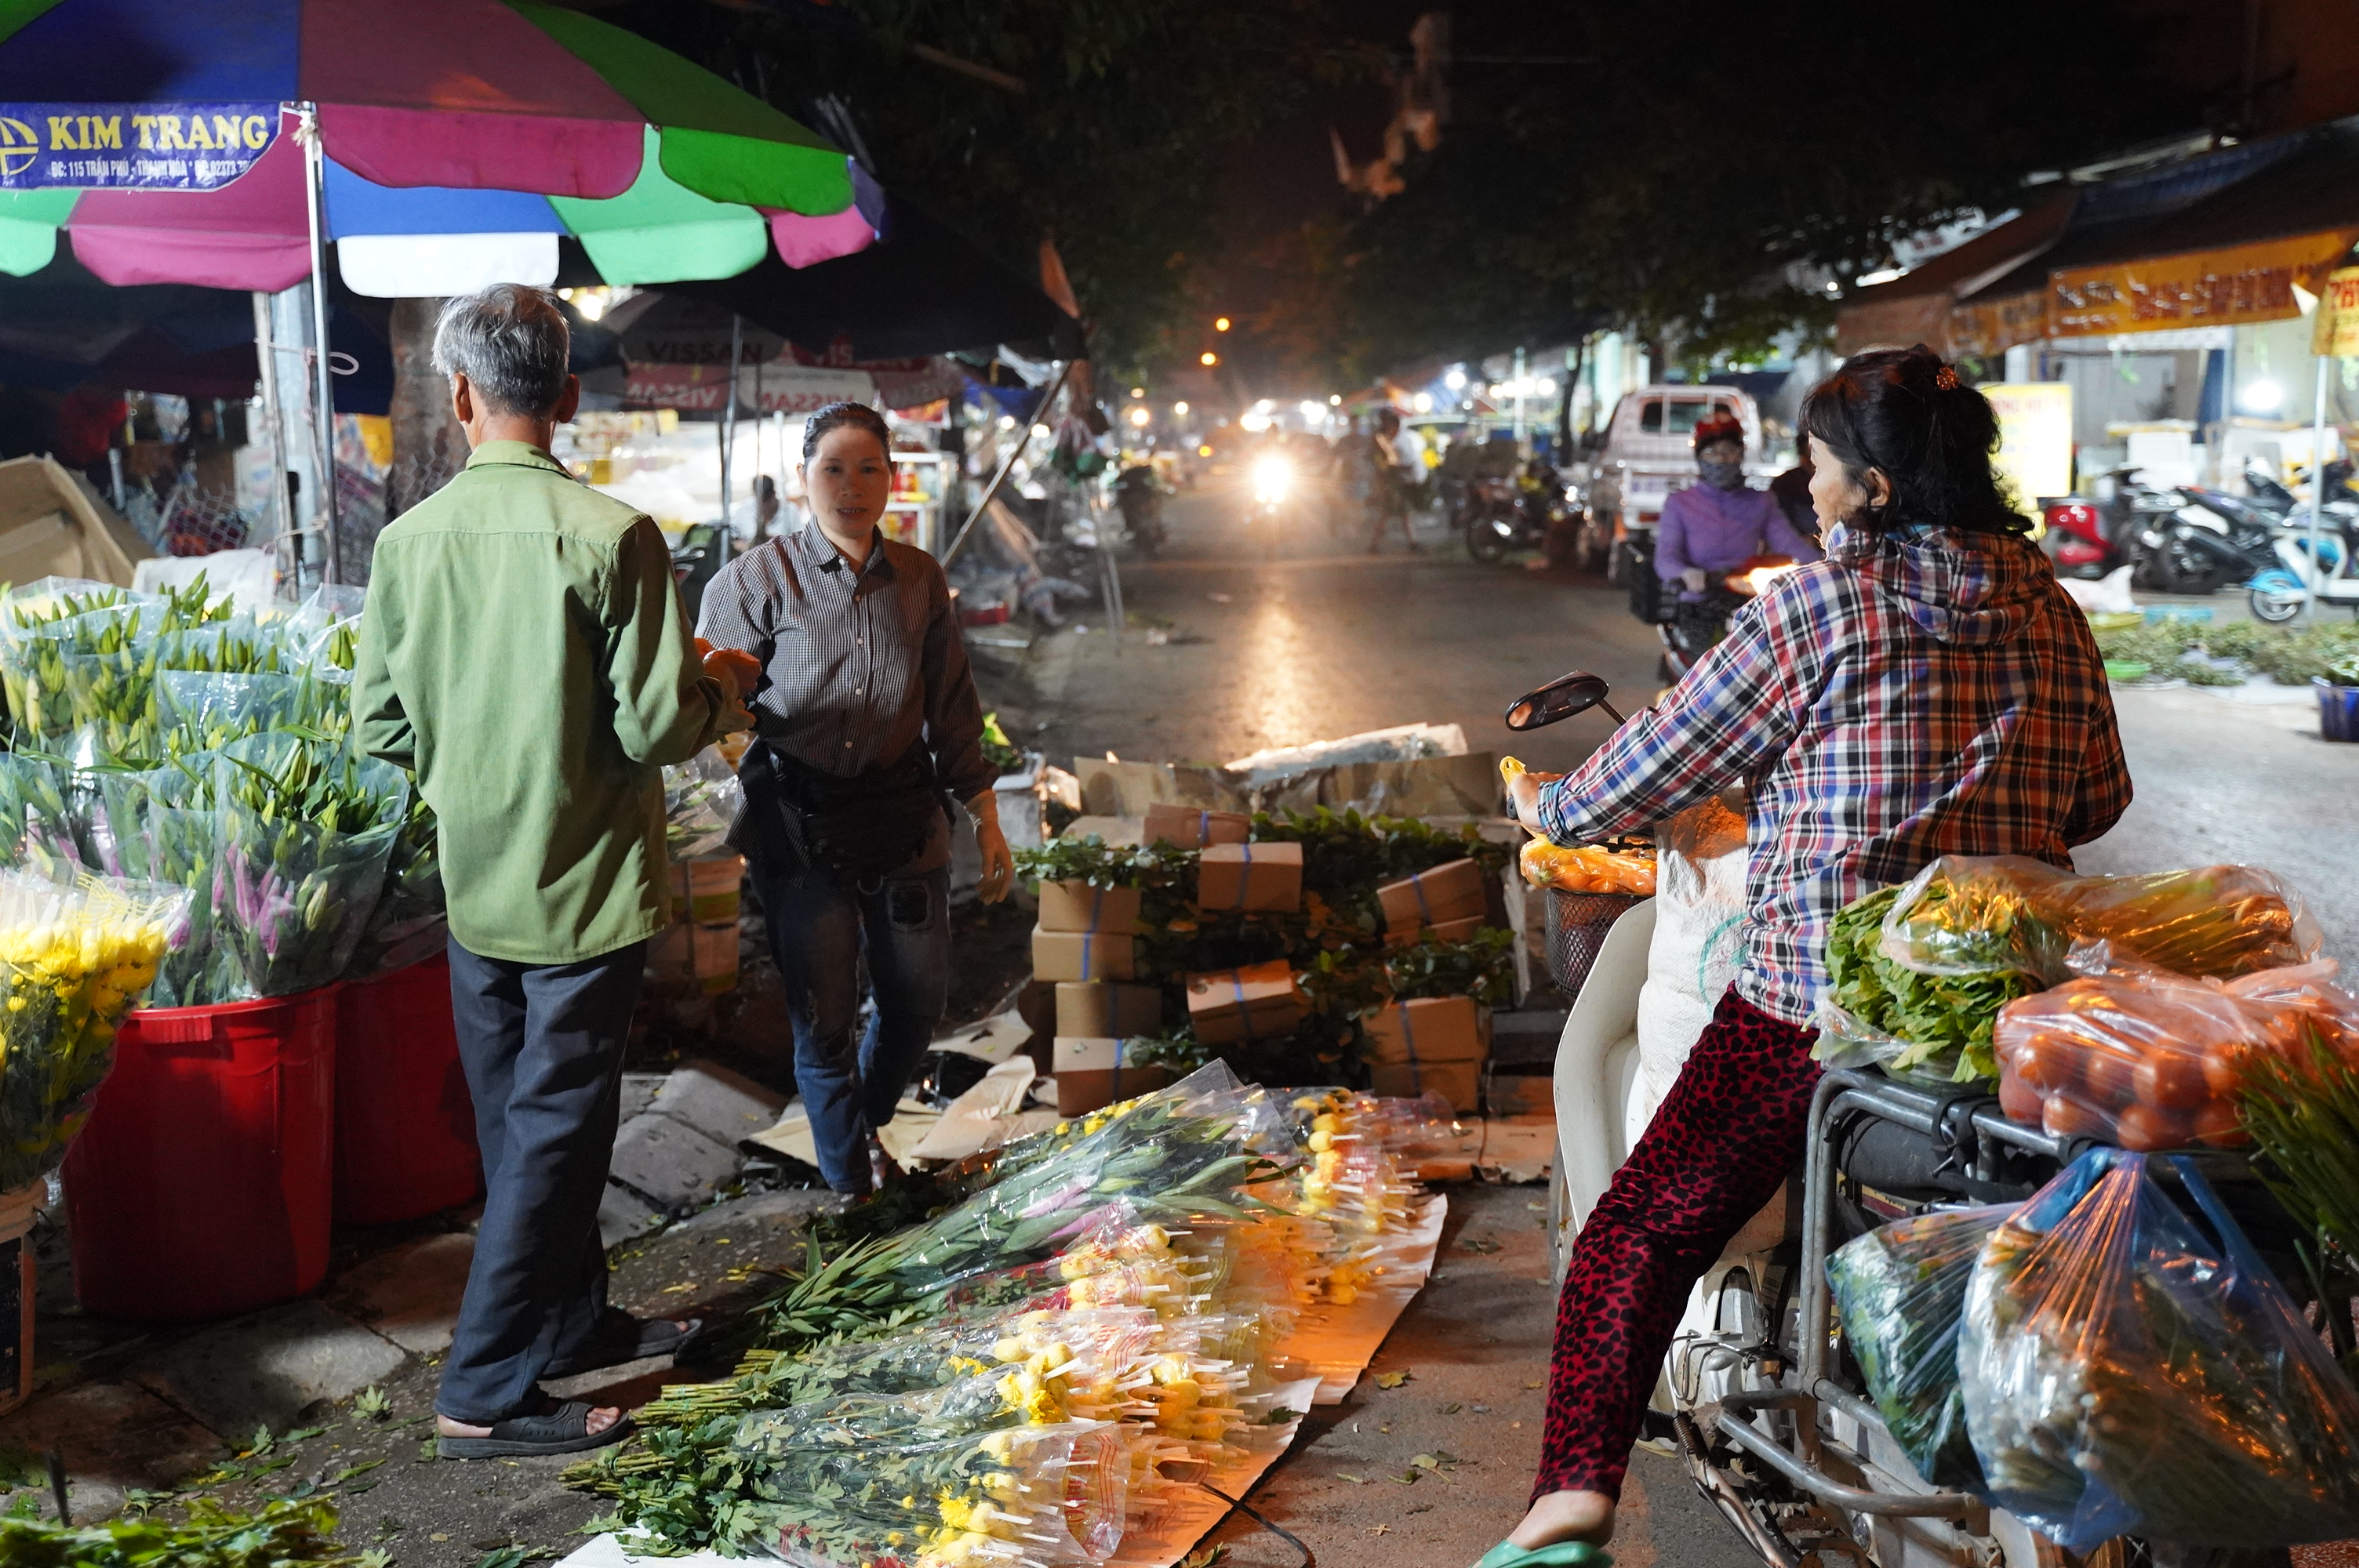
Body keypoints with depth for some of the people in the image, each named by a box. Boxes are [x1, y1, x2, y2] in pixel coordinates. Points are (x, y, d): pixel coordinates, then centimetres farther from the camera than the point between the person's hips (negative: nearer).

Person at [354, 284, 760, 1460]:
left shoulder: (407, 540, -3)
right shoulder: (610, 535, -17)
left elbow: (378, 725, 3)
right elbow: (660, 727, -18)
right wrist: (724, 690, 4)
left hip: (473, 885, 5)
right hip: (584, 886, -5)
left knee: (516, 1121, 18)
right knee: (554, 1130, 4)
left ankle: (572, 1322, 35)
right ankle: (484, 1394, 9)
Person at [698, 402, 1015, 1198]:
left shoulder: (920, 580, 5)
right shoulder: (758, 579, -5)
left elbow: (953, 709, 10)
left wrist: (986, 820, 10)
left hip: (904, 824, 3)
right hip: (800, 829, -3)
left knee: (918, 1000, 10)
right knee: (823, 1014, 1)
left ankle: (863, 1125, 40)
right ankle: (851, 1181, 23)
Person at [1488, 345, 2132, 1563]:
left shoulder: (1819, 602, -7)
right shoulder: (2051, 608, 8)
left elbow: (1668, 754, 1)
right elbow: (2100, 800, 18)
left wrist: (1551, 808, 18)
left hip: (1814, 1004, -6)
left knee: (1639, 1235, -3)